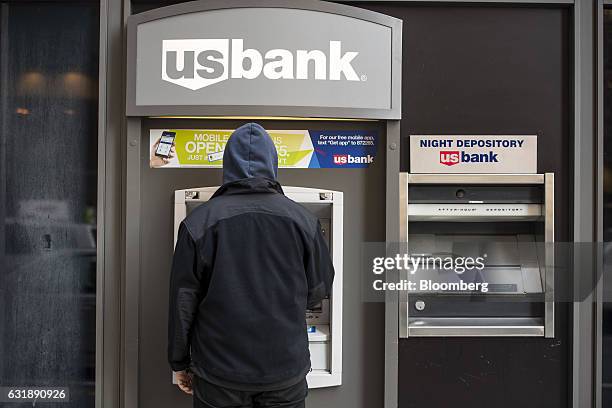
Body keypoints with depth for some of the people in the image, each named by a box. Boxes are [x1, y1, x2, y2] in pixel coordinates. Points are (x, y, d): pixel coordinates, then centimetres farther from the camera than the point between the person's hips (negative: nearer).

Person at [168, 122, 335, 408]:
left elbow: (183, 301, -5)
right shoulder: (303, 220, -5)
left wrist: (180, 363, 7)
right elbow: (318, 291, 5)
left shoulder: (199, 223, -9)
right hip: (286, 372, 1)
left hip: (220, 373, -1)